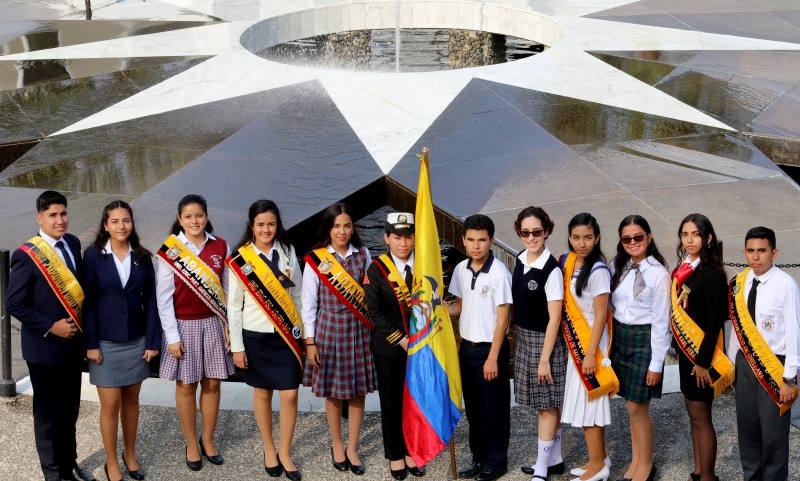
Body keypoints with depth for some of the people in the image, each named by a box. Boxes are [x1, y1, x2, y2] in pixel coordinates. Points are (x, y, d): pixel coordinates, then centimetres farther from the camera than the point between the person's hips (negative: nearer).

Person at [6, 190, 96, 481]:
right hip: (44, 347, -6)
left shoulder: (72, 243, 2)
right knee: (48, 413, 10)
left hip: (73, 343, 6)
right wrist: (51, 327, -19)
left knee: (69, 409, 20)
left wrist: (79, 323, 1)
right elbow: (14, 304, -15)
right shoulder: (26, 255, -17)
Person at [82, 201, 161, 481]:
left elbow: (150, 301, 2)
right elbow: (88, 302, -6)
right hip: (105, 341, -2)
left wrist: (152, 341, -3)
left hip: (136, 340, 2)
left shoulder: (143, 257, 0)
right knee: (110, 405, 1)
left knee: (131, 400, 13)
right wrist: (91, 344, -10)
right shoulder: (93, 255, -7)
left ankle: (130, 454, 29)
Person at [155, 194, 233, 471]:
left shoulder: (220, 247, -1)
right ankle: (191, 444, 20)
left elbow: (228, 290, 5)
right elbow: (163, 297, -7)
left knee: (212, 384, 9)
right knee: (186, 386, 7)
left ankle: (208, 440, 25)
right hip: (184, 326, -2)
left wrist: (230, 325, 0)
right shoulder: (169, 251, -9)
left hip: (213, 324, 2)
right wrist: (172, 337, -10)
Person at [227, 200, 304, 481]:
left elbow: (296, 294, 6)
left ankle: (285, 453, 15)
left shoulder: (288, 252, 0)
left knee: (290, 395, -1)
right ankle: (269, 449, 28)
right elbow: (234, 306, -4)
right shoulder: (240, 260, -7)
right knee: (262, 393, 11)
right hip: (256, 335, -1)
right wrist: (237, 347, -5)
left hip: (287, 335, 1)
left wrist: (303, 332, 6)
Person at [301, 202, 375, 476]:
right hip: (329, 330, -2)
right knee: (333, 392, 8)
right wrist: (310, 342, -4)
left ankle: (352, 449, 18)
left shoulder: (362, 255, 2)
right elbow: (308, 304, -3)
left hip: (358, 330, 2)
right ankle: (337, 445, 27)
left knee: (358, 391, 5)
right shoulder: (316, 259, -6)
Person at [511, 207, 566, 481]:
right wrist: (519, 336, 13)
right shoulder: (521, 261, 3)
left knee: (547, 404, 2)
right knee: (545, 403, 16)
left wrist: (545, 358, -16)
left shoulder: (551, 270, -19)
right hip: (524, 337, 7)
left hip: (545, 340, -7)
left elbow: (554, 318, -17)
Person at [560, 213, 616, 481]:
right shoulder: (568, 263, 4)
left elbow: (601, 317, -17)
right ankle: (599, 459, 27)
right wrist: (574, 347, 9)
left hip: (591, 343, -7)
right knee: (584, 404, 14)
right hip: (575, 343, 7)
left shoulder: (598, 271, -18)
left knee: (588, 405, 1)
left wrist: (591, 354, -17)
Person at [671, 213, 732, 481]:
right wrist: (679, 349, 12)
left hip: (702, 353, -8)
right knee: (694, 414, 14)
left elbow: (714, 323, -18)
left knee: (701, 416, -1)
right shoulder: (683, 270, 6)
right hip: (686, 351, 8)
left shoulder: (712, 274, -17)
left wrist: (703, 361, -18)